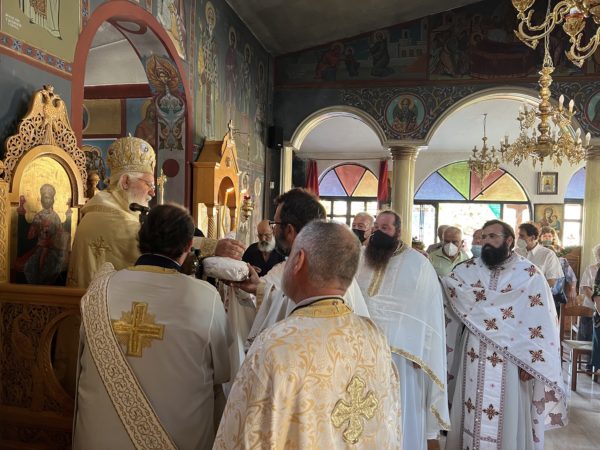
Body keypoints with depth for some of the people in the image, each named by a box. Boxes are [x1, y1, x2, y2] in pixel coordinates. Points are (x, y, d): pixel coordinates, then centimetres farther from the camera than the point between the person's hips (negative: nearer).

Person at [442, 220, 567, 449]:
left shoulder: (530, 274, -4)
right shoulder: (468, 270, 6)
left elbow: (542, 322, -7)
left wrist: (530, 362, -11)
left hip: (510, 361, -3)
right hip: (474, 359, 3)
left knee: (507, 418, 6)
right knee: (472, 416, 12)